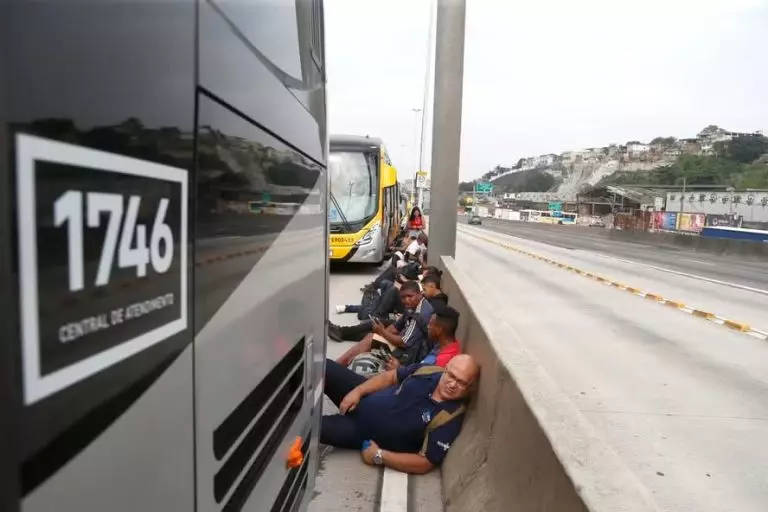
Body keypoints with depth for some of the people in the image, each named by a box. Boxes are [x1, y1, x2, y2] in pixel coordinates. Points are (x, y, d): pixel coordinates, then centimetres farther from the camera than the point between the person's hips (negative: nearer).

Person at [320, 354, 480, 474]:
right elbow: (390, 377, 3)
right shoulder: (429, 371, -11)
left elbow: (424, 464, -22)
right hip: (363, 398, 5)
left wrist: (379, 456, -23)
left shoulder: (450, 420, -25)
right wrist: (358, 391, -10)